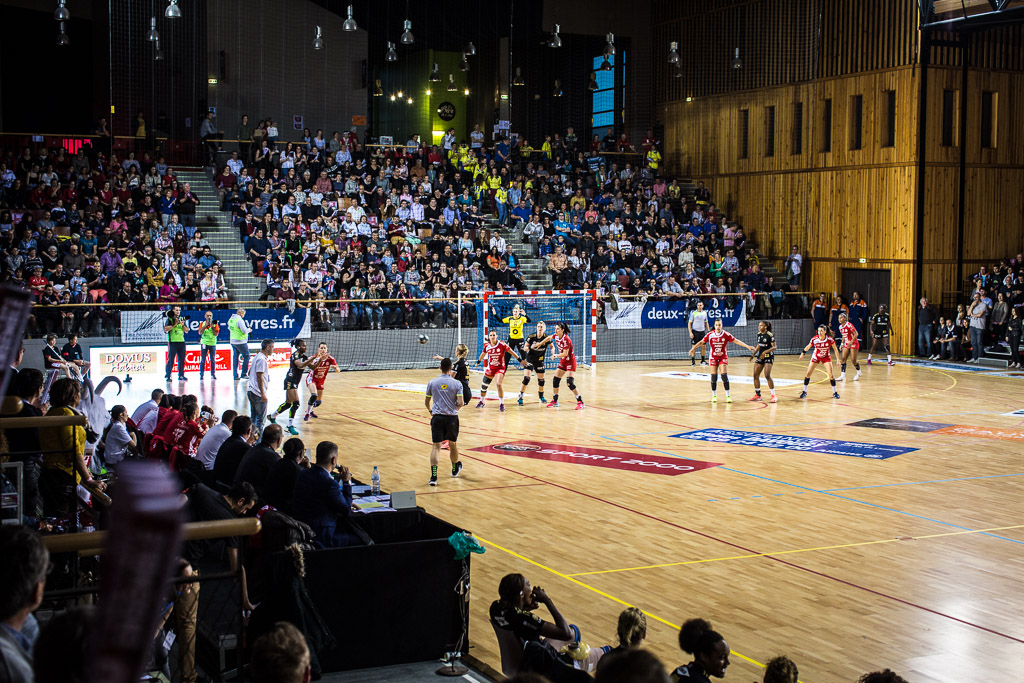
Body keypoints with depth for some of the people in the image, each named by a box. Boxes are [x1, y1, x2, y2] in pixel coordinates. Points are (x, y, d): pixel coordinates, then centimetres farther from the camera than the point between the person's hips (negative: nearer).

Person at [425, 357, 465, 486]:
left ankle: (433, 476, -16)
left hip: (437, 417, 0)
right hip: (452, 417, 0)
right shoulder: (457, 383, -5)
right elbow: (460, 403, -10)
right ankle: (455, 469, 42)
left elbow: (426, 402, 8)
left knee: (436, 446, -4)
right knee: (453, 444, 20)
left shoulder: (432, 382, -1)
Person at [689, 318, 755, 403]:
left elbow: (737, 341, -9)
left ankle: (728, 395, -4)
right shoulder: (710, 335, -8)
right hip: (713, 357, 1)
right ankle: (714, 395, 13)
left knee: (724, 376, -12)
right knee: (713, 377, -2)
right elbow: (701, 342, 1)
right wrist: (693, 348, -4)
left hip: (723, 357, -1)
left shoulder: (726, 334, -11)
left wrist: (747, 346, -13)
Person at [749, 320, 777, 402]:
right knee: (755, 375, 3)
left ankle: (774, 396, -9)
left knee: (767, 376, -18)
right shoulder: (759, 334, 7)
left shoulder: (770, 335, -15)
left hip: (768, 356, -7)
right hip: (760, 356, 7)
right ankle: (757, 395, 16)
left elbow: (774, 347, -17)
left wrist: (766, 352, -28)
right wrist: (753, 354, 16)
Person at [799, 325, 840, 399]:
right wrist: (802, 353, 9)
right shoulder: (814, 339, -23)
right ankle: (804, 392, 11)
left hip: (826, 357, -1)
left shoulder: (830, 339, -25)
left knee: (830, 374, -13)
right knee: (808, 373, -5)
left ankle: (835, 392, 3)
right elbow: (808, 347, -3)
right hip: (816, 356, 1)